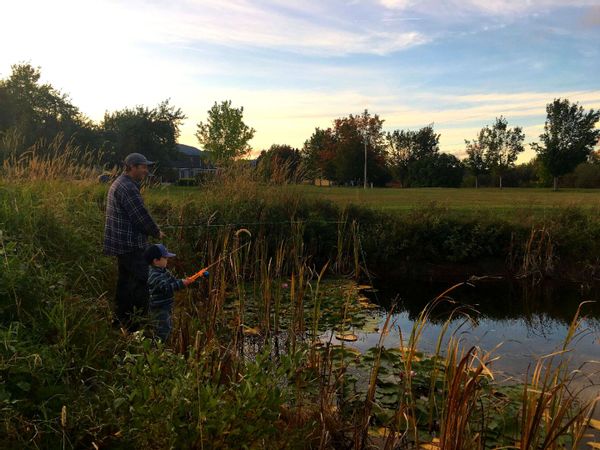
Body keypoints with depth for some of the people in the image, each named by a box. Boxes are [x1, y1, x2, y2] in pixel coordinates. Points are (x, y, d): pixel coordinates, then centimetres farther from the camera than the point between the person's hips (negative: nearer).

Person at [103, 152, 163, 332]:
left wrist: (153, 229, 17)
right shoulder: (127, 187, -19)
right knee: (142, 281, -7)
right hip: (130, 244, -11)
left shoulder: (120, 183, 16)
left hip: (123, 243, 11)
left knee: (126, 280, 17)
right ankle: (136, 323, -3)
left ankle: (122, 320, 27)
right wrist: (156, 232, -4)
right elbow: (141, 216, -18)